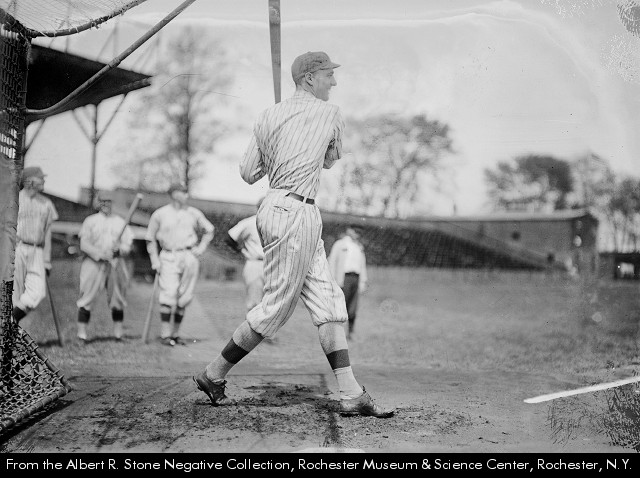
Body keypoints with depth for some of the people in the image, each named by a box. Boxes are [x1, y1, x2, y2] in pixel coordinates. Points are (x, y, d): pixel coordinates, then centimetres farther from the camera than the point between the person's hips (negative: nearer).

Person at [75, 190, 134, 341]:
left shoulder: (120, 222, 14)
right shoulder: (90, 221, 6)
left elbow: (128, 245, 8)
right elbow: (84, 245, -3)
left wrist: (119, 250, -15)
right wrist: (100, 255, -18)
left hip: (115, 265, 3)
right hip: (93, 263, -3)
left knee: (117, 298, 3)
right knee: (88, 297, -9)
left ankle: (118, 333, 10)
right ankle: (81, 333, -7)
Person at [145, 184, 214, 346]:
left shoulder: (194, 213, 9)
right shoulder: (160, 214, 2)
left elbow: (209, 230, 20)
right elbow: (150, 238, 8)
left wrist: (201, 247, 7)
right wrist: (155, 259, 0)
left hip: (190, 257, 3)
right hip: (169, 258, -3)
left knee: (184, 297, 4)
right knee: (169, 293, -14)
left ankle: (175, 333, 13)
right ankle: (165, 333, -10)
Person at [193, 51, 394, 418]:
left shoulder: (268, 116, 12)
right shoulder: (330, 113, -2)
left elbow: (248, 174, 11)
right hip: (293, 212, -8)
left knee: (329, 301, 6)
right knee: (277, 306, -2)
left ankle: (351, 395, 4)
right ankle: (213, 374, 9)